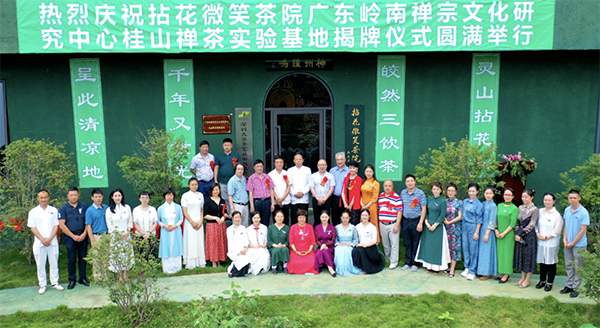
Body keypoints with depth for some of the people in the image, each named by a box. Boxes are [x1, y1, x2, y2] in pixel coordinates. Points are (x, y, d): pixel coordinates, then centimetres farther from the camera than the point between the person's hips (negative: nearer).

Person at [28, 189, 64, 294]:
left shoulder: (54, 210, 5)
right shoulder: (33, 212, 3)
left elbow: (56, 225, 2)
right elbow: (32, 227, -1)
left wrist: (50, 239, -10)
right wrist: (42, 239, -11)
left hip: (52, 242, 1)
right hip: (39, 243, -1)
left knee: (54, 263, 7)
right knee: (40, 265, 6)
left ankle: (55, 282, 18)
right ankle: (42, 285, 16)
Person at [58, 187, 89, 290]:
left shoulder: (84, 206, 3)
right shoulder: (63, 208, -2)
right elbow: (62, 225, -6)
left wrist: (84, 234, -8)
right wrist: (73, 236, -9)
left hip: (82, 236, 2)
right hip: (70, 236, -2)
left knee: (83, 258, 7)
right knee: (72, 259, 4)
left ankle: (83, 278, 20)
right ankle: (72, 280, 16)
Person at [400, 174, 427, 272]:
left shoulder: (420, 193, -6)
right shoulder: (402, 193, 5)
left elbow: (423, 209, -6)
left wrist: (420, 223, -12)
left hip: (416, 221, -3)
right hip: (405, 221, 3)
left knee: (415, 243, 5)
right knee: (407, 243, 9)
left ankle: (414, 263, 16)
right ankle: (407, 262, 19)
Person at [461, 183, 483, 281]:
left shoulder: (479, 204, -7)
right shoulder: (465, 201, 9)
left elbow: (479, 220, -8)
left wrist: (476, 232, -11)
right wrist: (463, 225, 11)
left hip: (473, 227, -6)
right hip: (464, 226, 6)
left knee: (473, 249, 0)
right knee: (465, 248, 10)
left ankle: (472, 271, 8)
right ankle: (467, 268, 23)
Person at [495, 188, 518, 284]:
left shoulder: (514, 208, -6)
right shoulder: (499, 206, 9)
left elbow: (512, 224, -9)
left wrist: (504, 233, -13)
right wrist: (496, 230, -2)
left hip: (508, 234, -5)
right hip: (499, 234, 5)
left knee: (507, 253, -2)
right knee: (500, 252, 9)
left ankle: (506, 275, 5)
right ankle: (502, 273, 19)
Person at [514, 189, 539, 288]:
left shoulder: (535, 209, -9)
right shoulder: (520, 208, 9)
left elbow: (531, 225, -13)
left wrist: (521, 234, -13)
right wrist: (517, 233, -3)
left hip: (529, 236, -6)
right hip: (519, 235, 6)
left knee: (529, 256, 1)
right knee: (520, 255, 10)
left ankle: (527, 280, 11)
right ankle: (523, 277, 22)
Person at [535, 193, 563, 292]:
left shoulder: (557, 215, -9)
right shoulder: (540, 211, 5)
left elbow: (557, 230, -10)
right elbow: (536, 224, 12)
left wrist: (546, 237, -12)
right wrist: (537, 233, -4)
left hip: (551, 242, -4)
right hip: (540, 242, 4)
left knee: (551, 262, 4)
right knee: (542, 261, 12)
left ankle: (549, 283, 15)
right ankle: (542, 280, 24)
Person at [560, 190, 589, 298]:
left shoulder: (583, 212, -15)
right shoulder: (567, 210, 2)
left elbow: (582, 231, -13)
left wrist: (572, 243, -11)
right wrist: (564, 239, -1)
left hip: (579, 245, -5)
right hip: (567, 244, 5)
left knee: (578, 267, 6)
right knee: (568, 265, 13)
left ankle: (576, 288, 16)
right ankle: (569, 285, 24)